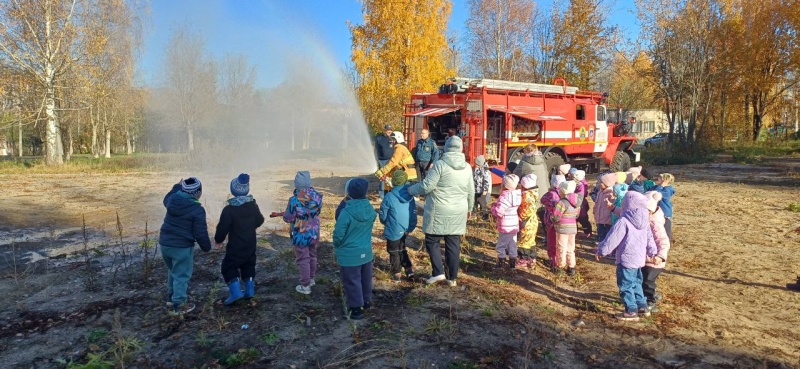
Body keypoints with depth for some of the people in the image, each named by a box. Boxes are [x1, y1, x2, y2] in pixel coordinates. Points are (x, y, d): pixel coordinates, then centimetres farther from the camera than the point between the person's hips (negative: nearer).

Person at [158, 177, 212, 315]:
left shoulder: (173, 200, 1)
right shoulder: (198, 210, -18)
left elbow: (166, 200, 30)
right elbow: (200, 233, -15)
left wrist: (176, 186, 38)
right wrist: (206, 247, 2)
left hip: (164, 243, 7)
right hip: (182, 247, -7)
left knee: (172, 271, 27)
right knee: (181, 275, 5)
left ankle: (171, 296, 39)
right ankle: (178, 304, 12)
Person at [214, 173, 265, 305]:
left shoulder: (229, 209, -21)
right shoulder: (253, 205, -1)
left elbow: (222, 228, -17)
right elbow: (259, 221, 12)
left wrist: (218, 240, 1)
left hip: (236, 246, -6)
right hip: (251, 245, 6)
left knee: (228, 267, 7)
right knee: (248, 266, 19)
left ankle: (236, 292, -3)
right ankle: (249, 291, 22)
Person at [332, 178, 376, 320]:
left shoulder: (346, 212, -24)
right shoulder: (370, 210, -7)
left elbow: (338, 234, -17)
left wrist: (337, 246, 3)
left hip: (349, 255, -6)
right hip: (366, 252, 6)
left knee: (352, 282, 8)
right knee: (366, 279, 22)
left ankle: (356, 309, 17)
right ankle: (367, 301, 39)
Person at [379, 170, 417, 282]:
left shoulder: (389, 197, -18)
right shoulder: (410, 196, -3)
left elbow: (383, 214, -8)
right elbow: (414, 213, 3)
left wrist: (385, 222, 13)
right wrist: (411, 226, 14)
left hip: (393, 230, -5)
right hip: (405, 229, 5)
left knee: (393, 252, 12)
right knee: (402, 250, 24)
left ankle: (396, 274, 18)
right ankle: (409, 270, 19)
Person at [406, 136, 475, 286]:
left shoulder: (440, 164, -12)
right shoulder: (467, 167, 5)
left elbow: (426, 186, -14)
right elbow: (471, 191, 14)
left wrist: (411, 190, 4)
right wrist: (469, 208, 29)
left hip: (439, 212, -5)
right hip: (458, 213, 5)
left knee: (432, 241, 9)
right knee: (453, 244, 10)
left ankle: (438, 272, 3)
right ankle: (452, 277, 17)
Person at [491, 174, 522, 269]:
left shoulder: (504, 196, -24)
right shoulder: (517, 194, 3)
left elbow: (499, 212, -27)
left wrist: (493, 206, -7)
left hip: (505, 227, -8)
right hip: (515, 225, 8)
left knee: (501, 246, 5)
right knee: (512, 244, 18)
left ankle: (501, 264, 12)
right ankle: (513, 263, 26)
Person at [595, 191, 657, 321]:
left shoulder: (623, 222, -21)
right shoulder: (645, 221, 3)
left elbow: (612, 239, -18)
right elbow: (650, 239, 15)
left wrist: (601, 251, -6)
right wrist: (652, 253, 30)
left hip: (626, 260, -8)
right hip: (639, 259, 8)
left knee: (626, 285, 3)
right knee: (636, 283, 23)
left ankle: (631, 311, 7)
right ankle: (642, 306, 32)